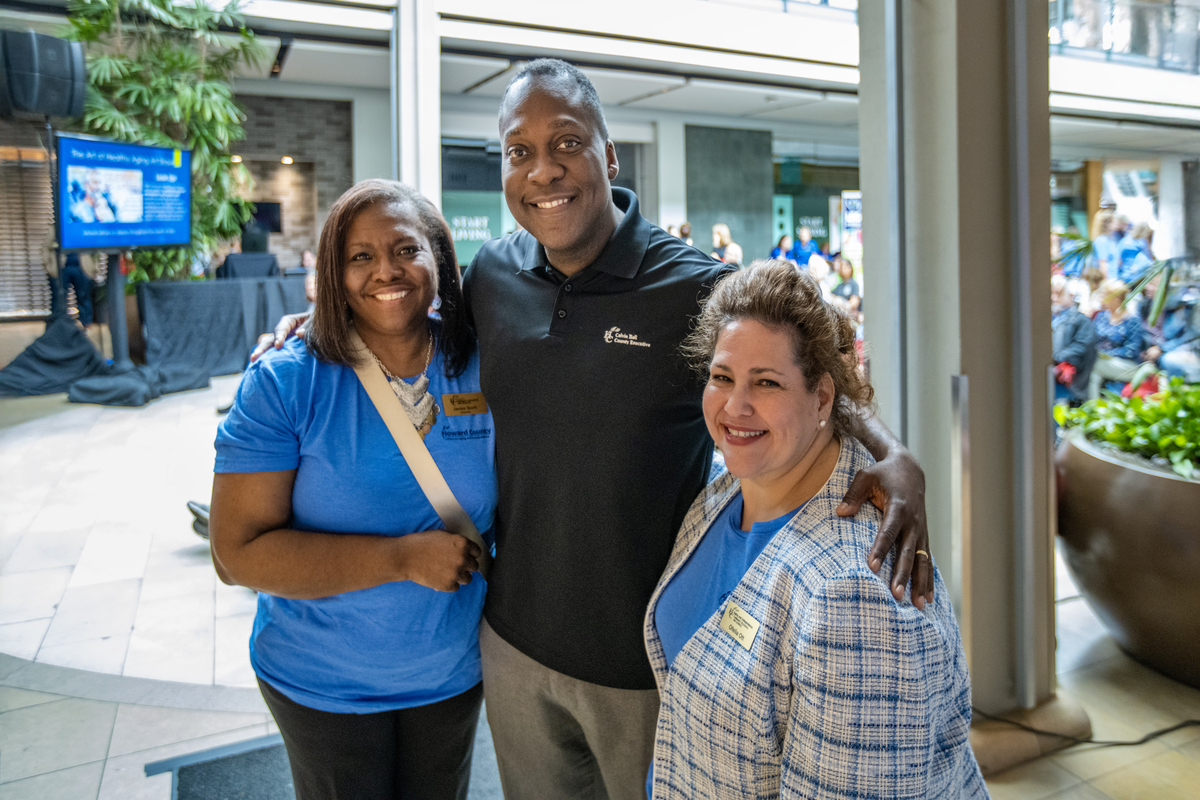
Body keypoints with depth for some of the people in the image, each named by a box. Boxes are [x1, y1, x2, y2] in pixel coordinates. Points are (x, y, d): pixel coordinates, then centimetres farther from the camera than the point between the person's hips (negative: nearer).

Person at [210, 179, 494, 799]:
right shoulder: (284, 383, -18)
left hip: (452, 672, 3)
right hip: (323, 682, -2)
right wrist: (404, 558, -26)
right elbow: (237, 553, -21)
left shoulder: (482, 369, -9)